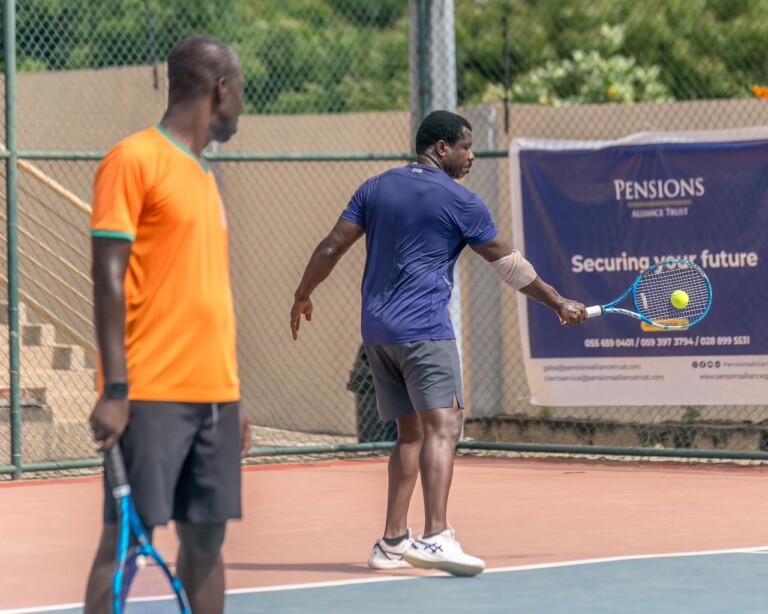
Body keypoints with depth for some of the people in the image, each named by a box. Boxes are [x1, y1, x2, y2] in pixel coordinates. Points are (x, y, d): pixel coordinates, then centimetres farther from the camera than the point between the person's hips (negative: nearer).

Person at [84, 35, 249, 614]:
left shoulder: (205, 175, 19)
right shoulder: (134, 159, -6)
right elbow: (109, 279, -11)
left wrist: (234, 395, 18)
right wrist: (115, 389, -16)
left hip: (216, 395, 8)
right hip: (153, 394, -8)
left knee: (206, 538, 7)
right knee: (126, 538, -7)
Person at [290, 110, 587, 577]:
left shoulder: (376, 188, 13)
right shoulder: (460, 201, -3)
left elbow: (332, 247, 11)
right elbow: (508, 264, 3)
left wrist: (303, 295, 24)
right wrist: (560, 303, 12)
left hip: (376, 329, 7)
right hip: (423, 328, -7)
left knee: (412, 431, 16)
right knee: (443, 424, -16)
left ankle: (394, 542, 14)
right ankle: (435, 537, -34)